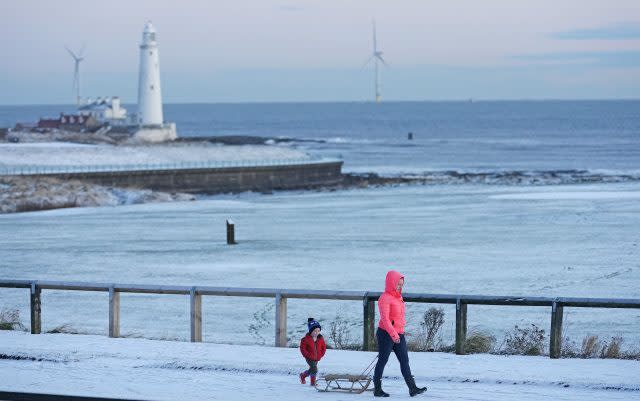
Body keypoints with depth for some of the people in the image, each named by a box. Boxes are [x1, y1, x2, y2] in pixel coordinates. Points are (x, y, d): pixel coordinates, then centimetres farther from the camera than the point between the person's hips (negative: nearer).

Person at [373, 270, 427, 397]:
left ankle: (412, 388, -1)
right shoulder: (385, 298, -13)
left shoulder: (398, 297, 15)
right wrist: (393, 334, -30)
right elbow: (385, 319, -22)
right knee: (382, 360, 1)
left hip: (399, 335, 8)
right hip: (386, 334, -8)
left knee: (404, 361, 2)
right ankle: (377, 389, 10)